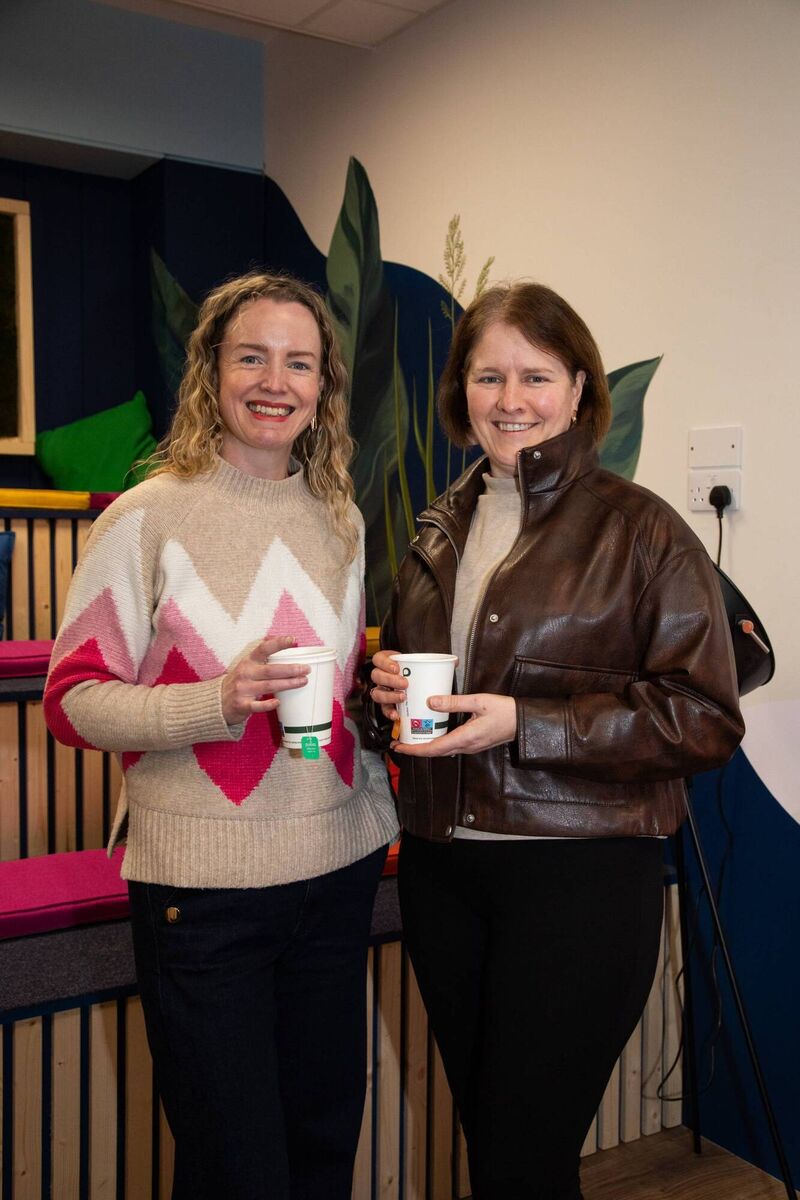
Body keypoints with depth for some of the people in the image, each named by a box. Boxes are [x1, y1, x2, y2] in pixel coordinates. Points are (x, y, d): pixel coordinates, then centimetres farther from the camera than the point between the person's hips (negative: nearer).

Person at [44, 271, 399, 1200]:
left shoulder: (339, 520, 8)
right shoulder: (148, 516, -7)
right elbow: (73, 699, -9)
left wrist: (383, 810, 11)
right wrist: (219, 704, -23)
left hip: (338, 870, 5)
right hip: (201, 885, -5)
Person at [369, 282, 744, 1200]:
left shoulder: (640, 530, -8)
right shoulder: (441, 531, 10)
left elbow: (705, 717, -13)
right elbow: (397, 654, 23)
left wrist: (524, 724, -21)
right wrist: (386, 687, -2)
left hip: (581, 875, -5)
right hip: (440, 866, 6)